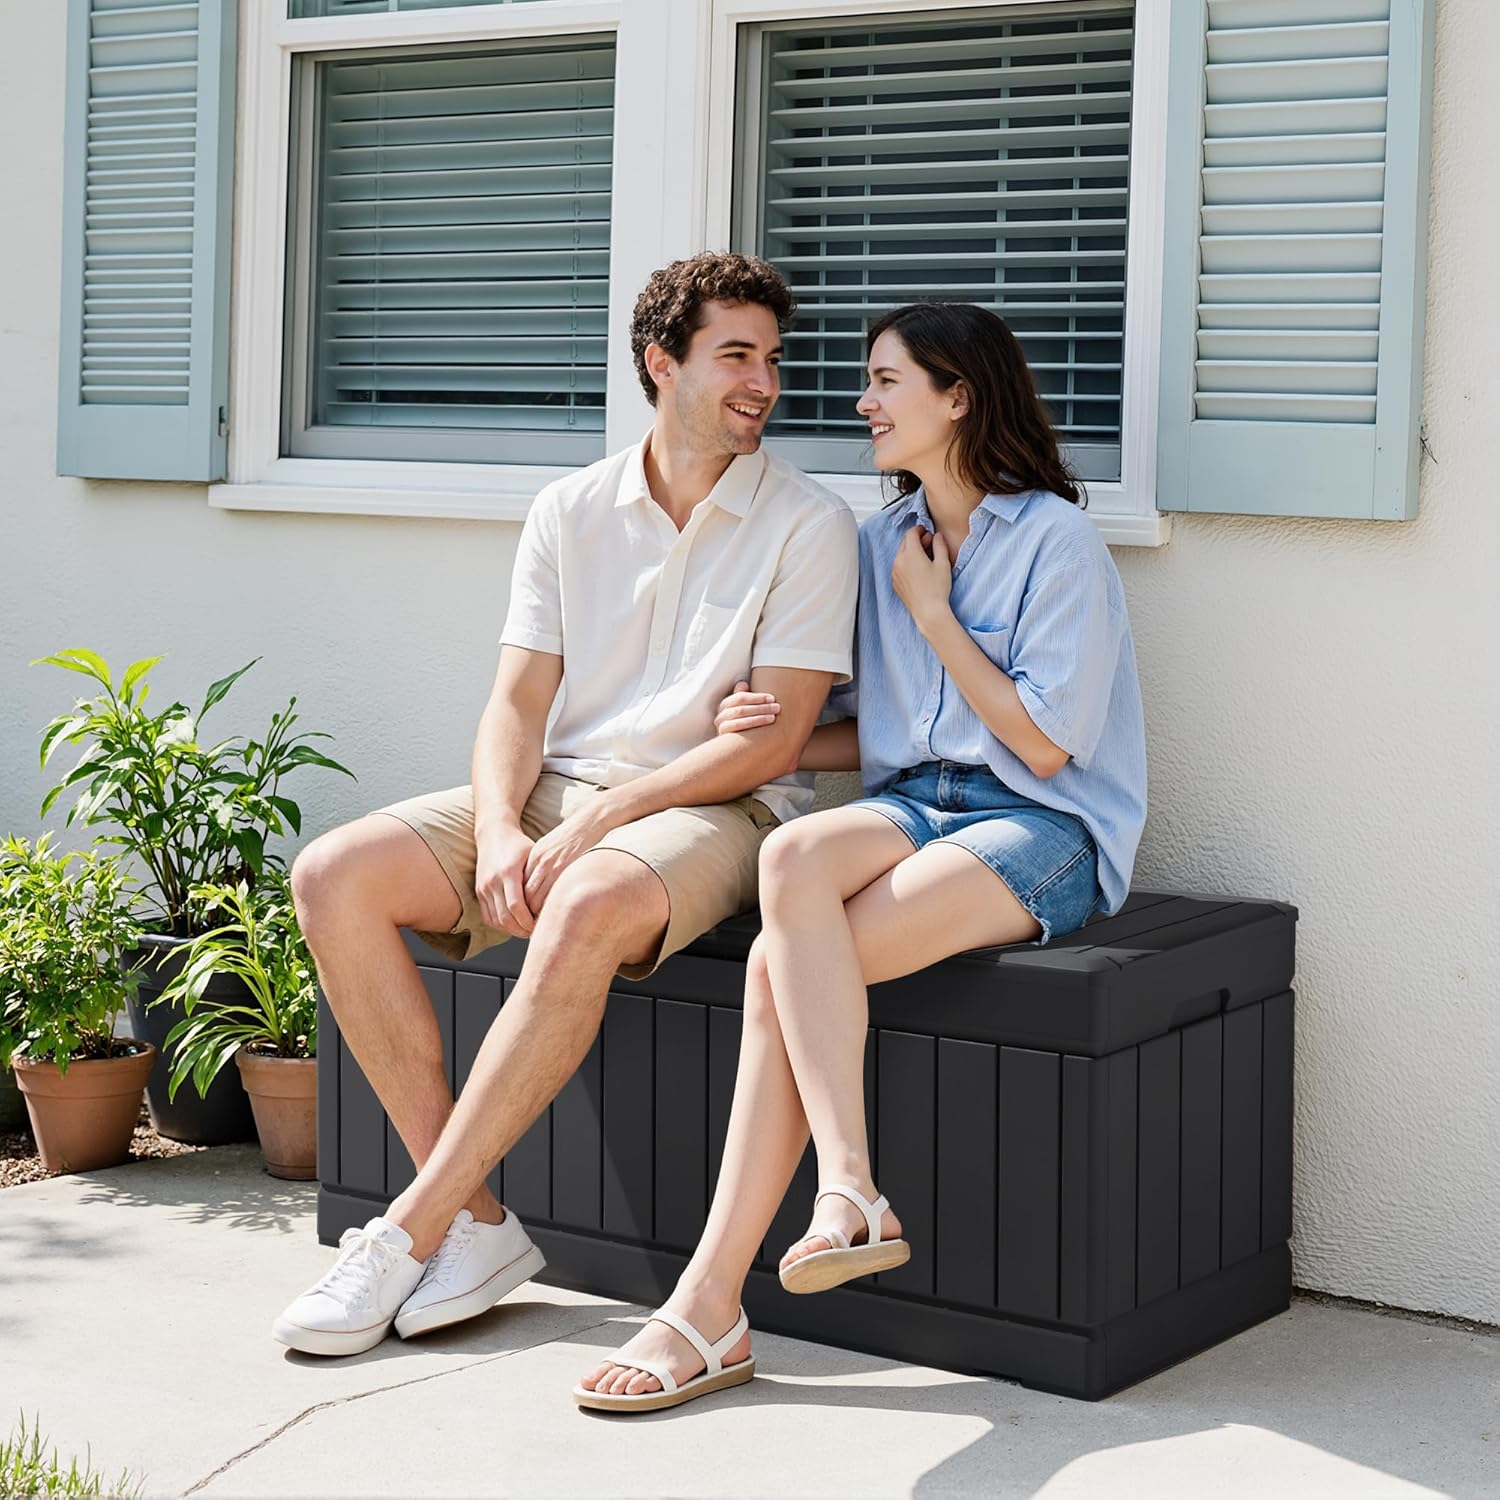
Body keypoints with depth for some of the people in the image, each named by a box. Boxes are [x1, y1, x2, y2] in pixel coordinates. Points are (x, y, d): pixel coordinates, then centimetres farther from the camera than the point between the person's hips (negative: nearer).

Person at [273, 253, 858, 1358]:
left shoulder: (808, 526, -2)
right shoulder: (571, 512, 11)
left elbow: (771, 740, -10)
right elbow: (518, 701, 6)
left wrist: (598, 818, -17)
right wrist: (498, 829, -14)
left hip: (715, 812, -5)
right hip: (556, 796, 5)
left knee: (588, 910, -39)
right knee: (334, 877, -17)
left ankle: (409, 1235, -28)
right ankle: (474, 1224, -17)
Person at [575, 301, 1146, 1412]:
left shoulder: (1054, 540, -5)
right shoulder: (883, 541, 17)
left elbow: (1044, 745, -10)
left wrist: (932, 614, -6)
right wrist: (779, 742, 0)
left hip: (1042, 829, -6)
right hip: (913, 806, 6)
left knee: (783, 964, -29)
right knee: (792, 856, -33)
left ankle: (712, 1297, -30)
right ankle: (849, 1191, -39)